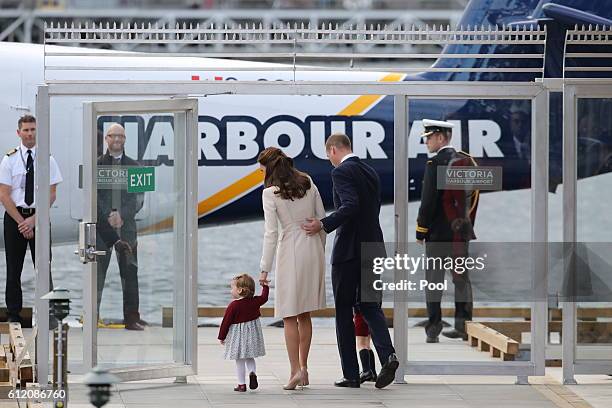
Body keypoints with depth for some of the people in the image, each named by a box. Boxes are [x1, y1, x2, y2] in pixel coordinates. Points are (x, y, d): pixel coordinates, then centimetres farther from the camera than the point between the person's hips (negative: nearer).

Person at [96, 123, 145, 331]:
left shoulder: (133, 166, 10)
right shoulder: (97, 165, 5)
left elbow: (138, 198, 5)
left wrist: (122, 216, -10)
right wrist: (107, 218, -11)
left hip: (126, 226, 2)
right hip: (102, 227, -2)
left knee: (130, 274, 1)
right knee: (98, 273, -2)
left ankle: (132, 318, 4)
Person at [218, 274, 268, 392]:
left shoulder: (233, 306, -15)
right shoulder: (254, 301, -2)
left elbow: (226, 322, -11)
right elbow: (264, 298, 20)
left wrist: (221, 337, -1)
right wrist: (265, 286, 37)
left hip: (238, 335, -5)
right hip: (252, 333, 5)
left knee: (239, 361, 4)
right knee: (249, 358, 20)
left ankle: (241, 384, 6)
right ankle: (252, 372, -8)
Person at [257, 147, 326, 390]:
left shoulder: (270, 193, -9)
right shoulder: (308, 183, 6)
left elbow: (271, 233, -12)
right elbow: (322, 219, 9)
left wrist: (265, 269, -8)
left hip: (290, 252, -5)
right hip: (313, 249, 5)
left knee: (290, 315, 0)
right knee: (305, 314, 14)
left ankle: (296, 370, -8)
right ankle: (303, 367, 16)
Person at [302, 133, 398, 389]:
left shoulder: (341, 172, -11)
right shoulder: (370, 172, 14)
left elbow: (350, 205, -25)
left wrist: (324, 225, -19)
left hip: (348, 249, -7)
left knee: (344, 311, 3)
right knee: (370, 305, 10)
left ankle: (351, 375, 3)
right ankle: (387, 355, -13)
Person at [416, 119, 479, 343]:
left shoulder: (436, 163, -13)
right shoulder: (466, 161, 9)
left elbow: (428, 200, -16)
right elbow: (473, 197, 13)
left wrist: (421, 230, -9)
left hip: (439, 232, -7)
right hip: (462, 231, 7)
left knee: (434, 278, -3)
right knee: (461, 278, 11)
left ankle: (433, 329, -5)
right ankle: (463, 326, 13)